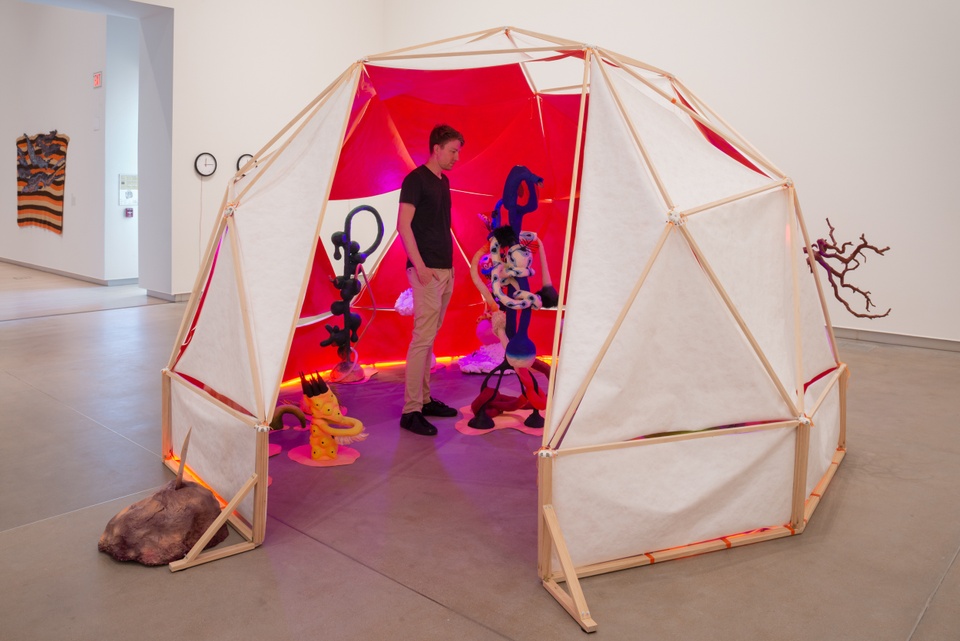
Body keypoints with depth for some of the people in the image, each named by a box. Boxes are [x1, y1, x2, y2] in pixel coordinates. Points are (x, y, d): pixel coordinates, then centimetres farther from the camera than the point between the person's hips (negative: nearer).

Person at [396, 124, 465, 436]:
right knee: (423, 337, -9)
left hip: (444, 269, 9)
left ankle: (424, 399, 21)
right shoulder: (415, 179, -8)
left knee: (430, 338, 12)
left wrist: (449, 265, 17)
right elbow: (403, 225, -15)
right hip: (426, 270, -9)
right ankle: (410, 411, -4)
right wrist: (420, 266, -19)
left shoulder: (443, 181, 17)